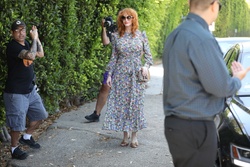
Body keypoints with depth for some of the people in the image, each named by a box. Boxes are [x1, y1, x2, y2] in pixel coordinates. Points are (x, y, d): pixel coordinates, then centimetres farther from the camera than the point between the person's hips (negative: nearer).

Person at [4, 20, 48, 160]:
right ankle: (14, 149, 20)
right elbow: (31, 56, -36)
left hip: (30, 89, 9)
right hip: (16, 92, -9)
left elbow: (41, 54, 14)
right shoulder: (12, 46, -22)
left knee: (40, 114, 19)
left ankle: (27, 137, 38)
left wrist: (37, 38, 4)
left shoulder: (26, 43, 6)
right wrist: (34, 38, -23)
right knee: (17, 122, 0)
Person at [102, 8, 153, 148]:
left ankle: (135, 135, 11)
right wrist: (109, 74, 3)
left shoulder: (141, 35, 2)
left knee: (136, 104, 0)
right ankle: (125, 134, 15)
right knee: (121, 104, 2)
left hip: (137, 74, -1)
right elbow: (114, 57, 8)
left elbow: (148, 54, 5)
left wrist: (146, 66, -14)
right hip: (121, 74, 1)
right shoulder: (116, 36, 4)